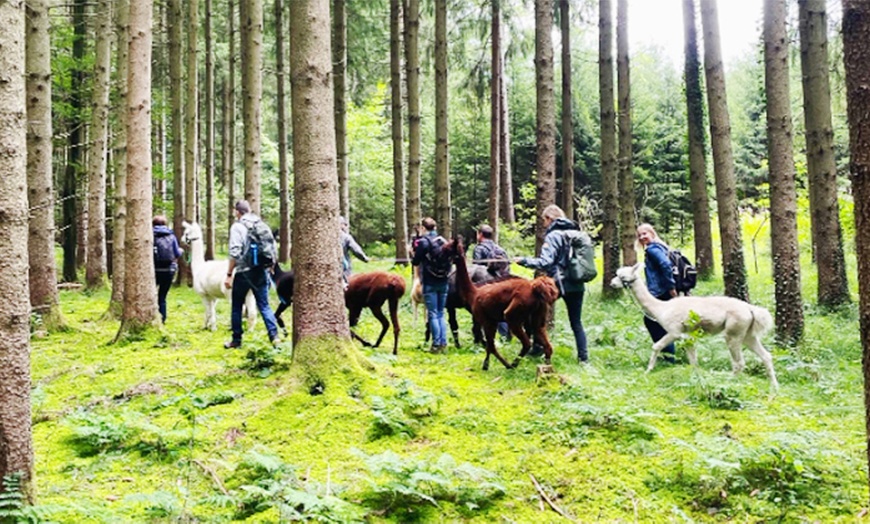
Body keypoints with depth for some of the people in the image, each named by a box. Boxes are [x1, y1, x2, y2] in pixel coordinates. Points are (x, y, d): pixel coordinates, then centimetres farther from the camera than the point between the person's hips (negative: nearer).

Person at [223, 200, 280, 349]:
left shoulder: (237, 227, -7)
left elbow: (234, 253, -14)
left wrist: (229, 274, -10)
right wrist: (269, 267, 16)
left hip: (243, 272, -5)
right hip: (260, 271, 5)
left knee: (237, 307, 9)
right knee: (264, 305, 7)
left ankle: (236, 340, 14)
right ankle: (274, 336, -4)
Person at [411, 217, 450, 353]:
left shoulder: (423, 241, -10)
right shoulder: (443, 241, 7)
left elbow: (415, 262, -6)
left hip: (430, 283, -5)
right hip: (443, 281, 5)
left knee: (433, 314, 0)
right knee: (441, 313, 14)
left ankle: (437, 344, 1)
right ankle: (443, 343, 14)